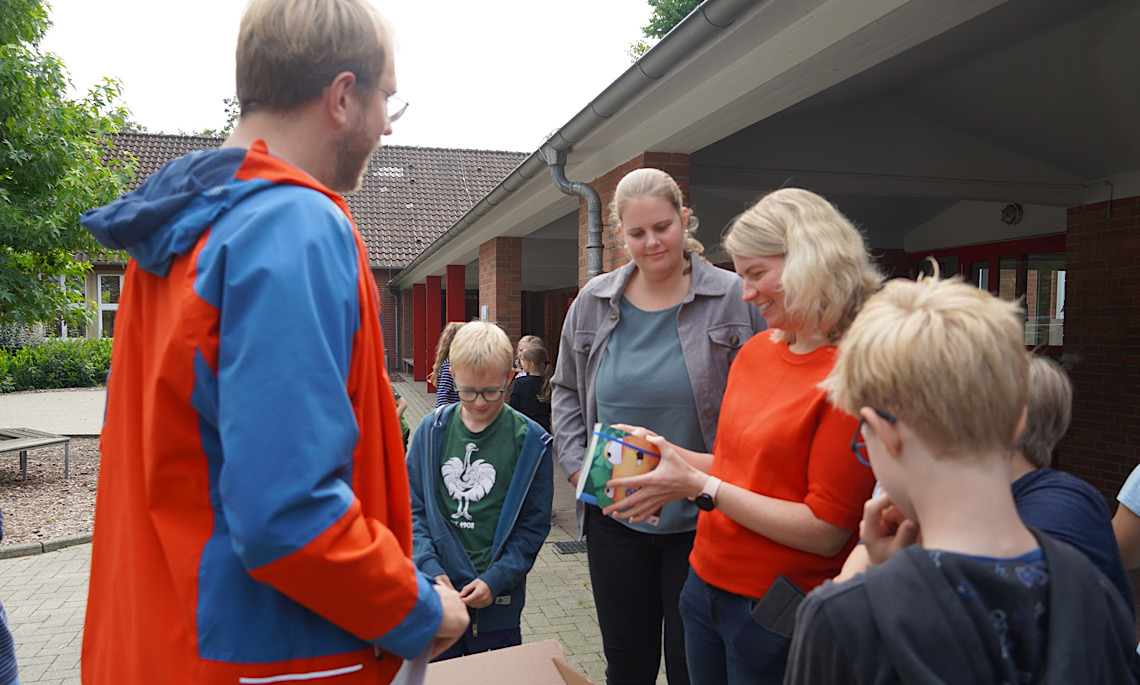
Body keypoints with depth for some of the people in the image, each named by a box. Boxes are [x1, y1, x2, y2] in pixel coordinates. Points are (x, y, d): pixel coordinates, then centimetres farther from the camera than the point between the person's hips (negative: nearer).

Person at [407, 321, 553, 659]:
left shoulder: (529, 441, -7)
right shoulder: (431, 431, -2)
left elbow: (534, 523, -4)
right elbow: (413, 508, 1)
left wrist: (496, 579, -13)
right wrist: (430, 568, -11)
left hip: (498, 602, -1)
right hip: (437, 594, 2)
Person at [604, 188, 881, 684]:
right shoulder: (757, 350, 5)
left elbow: (825, 531, -20)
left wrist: (700, 486, -19)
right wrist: (668, 454, -2)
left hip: (776, 613, -7)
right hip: (708, 583, 7)